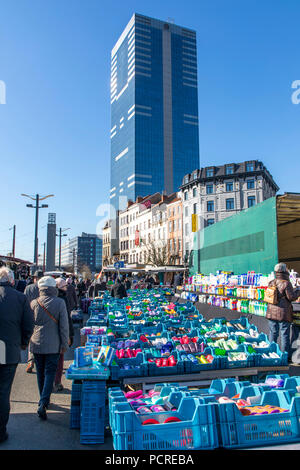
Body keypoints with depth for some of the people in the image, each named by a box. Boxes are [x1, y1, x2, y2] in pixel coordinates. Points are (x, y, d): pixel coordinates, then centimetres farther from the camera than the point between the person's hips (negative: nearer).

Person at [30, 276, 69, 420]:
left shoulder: (34, 303, -4)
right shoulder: (60, 303, -10)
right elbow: (64, 325, -9)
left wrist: (27, 341, 20)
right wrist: (65, 344, -1)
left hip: (37, 344, 2)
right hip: (53, 345, -2)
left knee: (40, 373, 17)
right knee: (50, 373, 3)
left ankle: (43, 401, 31)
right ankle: (43, 403, -9)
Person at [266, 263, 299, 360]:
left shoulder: (271, 283, 6)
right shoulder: (286, 283, -14)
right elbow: (291, 297, -12)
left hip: (271, 312, 6)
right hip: (283, 313, -6)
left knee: (273, 333, 14)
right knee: (285, 334, 4)